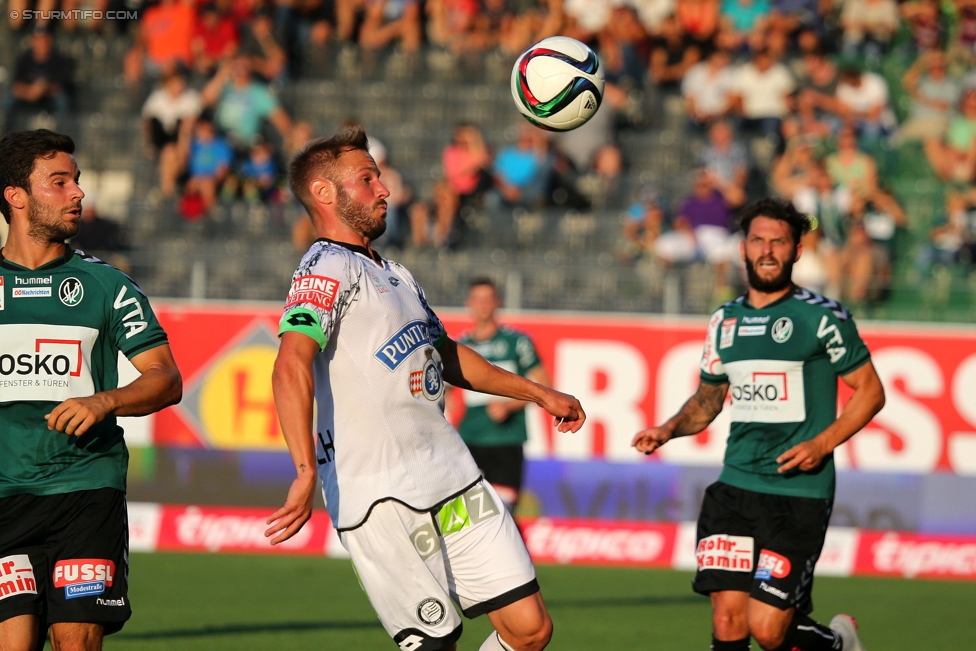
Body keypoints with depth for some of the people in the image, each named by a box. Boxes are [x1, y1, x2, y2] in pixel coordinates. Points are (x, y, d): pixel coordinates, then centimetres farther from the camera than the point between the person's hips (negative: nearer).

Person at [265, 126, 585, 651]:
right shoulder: (328, 268, -9)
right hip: (382, 499, -9)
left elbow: (444, 355, 37)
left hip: (453, 478, 9)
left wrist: (537, 393, 38)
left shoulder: (392, 273, 22)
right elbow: (291, 366, -25)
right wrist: (306, 473, -36)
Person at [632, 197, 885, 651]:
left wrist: (823, 443, -13)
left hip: (799, 492, -5)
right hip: (735, 488, 5)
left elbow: (870, 391, 0)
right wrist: (668, 430, 8)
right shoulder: (724, 322, 13)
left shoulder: (823, 316, -3)